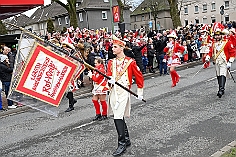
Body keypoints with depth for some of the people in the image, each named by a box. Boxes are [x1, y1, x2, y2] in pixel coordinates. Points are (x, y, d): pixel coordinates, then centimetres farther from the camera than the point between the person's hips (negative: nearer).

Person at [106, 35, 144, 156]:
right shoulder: (111, 62, 12)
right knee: (119, 117, 13)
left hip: (123, 92, -6)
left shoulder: (130, 62, -3)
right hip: (113, 91, 6)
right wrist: (110, 80, -16)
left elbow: (139, 77, 3)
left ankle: (122, 144, -2)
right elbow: (109, 75, 8)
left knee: (118, 117, -13)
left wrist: (140, 92, 6)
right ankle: (127, 140, 30)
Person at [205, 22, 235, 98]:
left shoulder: (227, 42, -6)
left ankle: (221, 89, -23)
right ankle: (221, 89, 22)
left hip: (224, 62, -6)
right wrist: (208, 57, -8)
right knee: (218, 76, 11)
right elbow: (211, 51, 13)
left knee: (222, 75, -17)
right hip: (216, 62, 6)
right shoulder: (214, 43, 11)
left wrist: (230, 62, -12)